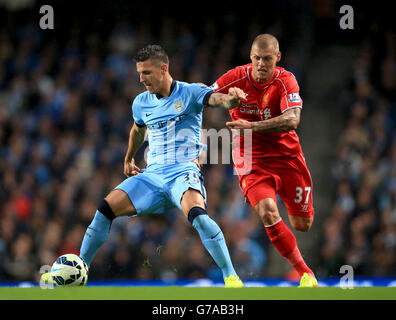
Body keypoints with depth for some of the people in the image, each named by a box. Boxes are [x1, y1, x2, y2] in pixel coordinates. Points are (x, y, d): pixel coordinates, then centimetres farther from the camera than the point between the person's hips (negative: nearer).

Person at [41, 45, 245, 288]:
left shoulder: (190, 93, -4)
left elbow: (217, 99, -24)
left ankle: (231, 276, -25)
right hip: (152, 174, 5)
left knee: (197, 214, -35)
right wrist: (129, 159, 46)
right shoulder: (141, 103, 13)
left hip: (184, 172, -5)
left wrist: (231, 98, -47)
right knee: (106, 209, -10)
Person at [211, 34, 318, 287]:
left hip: (287, 156, 1)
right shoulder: (236, 78, -12)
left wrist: (252, 126, -39)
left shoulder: (285, 80, -14)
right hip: (252, 160, -1)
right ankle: (305, 273, -12)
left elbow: (292, 120, -29)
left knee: (302, 225, 5)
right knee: (268, 212, -25)